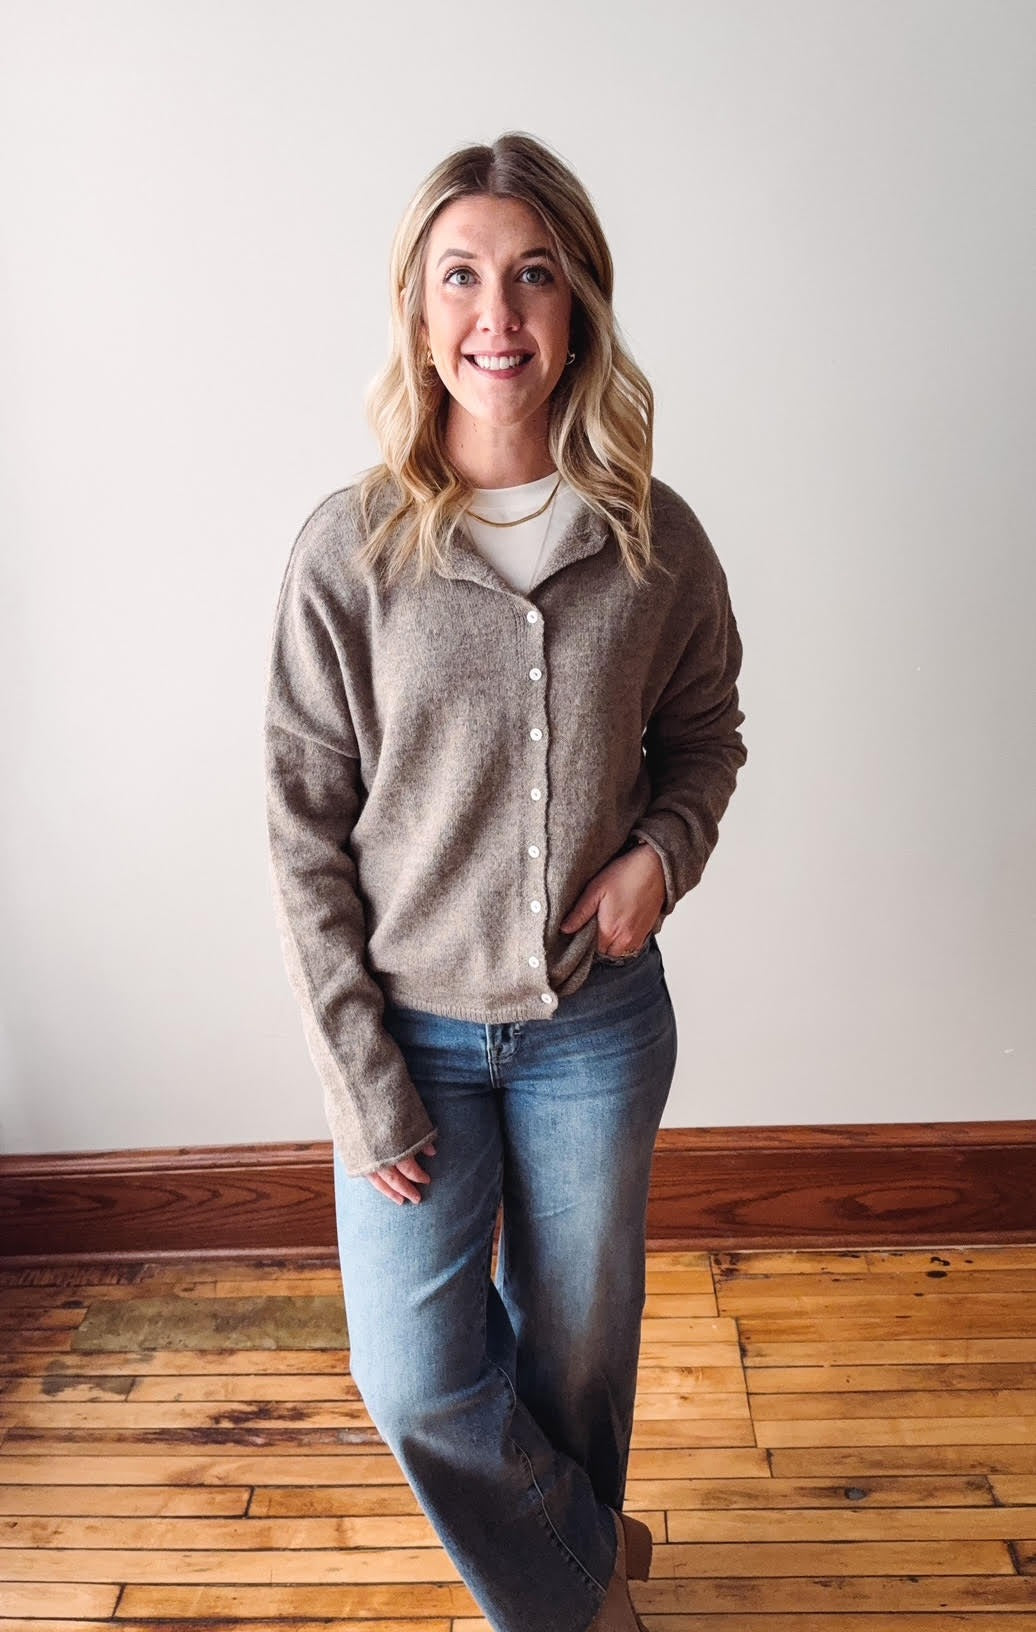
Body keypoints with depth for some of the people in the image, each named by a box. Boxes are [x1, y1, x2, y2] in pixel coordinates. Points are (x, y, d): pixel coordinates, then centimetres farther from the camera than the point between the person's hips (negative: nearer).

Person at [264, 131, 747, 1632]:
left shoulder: (657, 542, -6)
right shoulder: (348, 549, -11)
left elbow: (706, 733, 11)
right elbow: (305, 831, -8)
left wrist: (667, 847, -11)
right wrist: (361, 1082, -10)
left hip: (598, 1022, 1)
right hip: (410, 1023, -1)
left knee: (577, 1344, 19)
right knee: (417, 1381, 6)